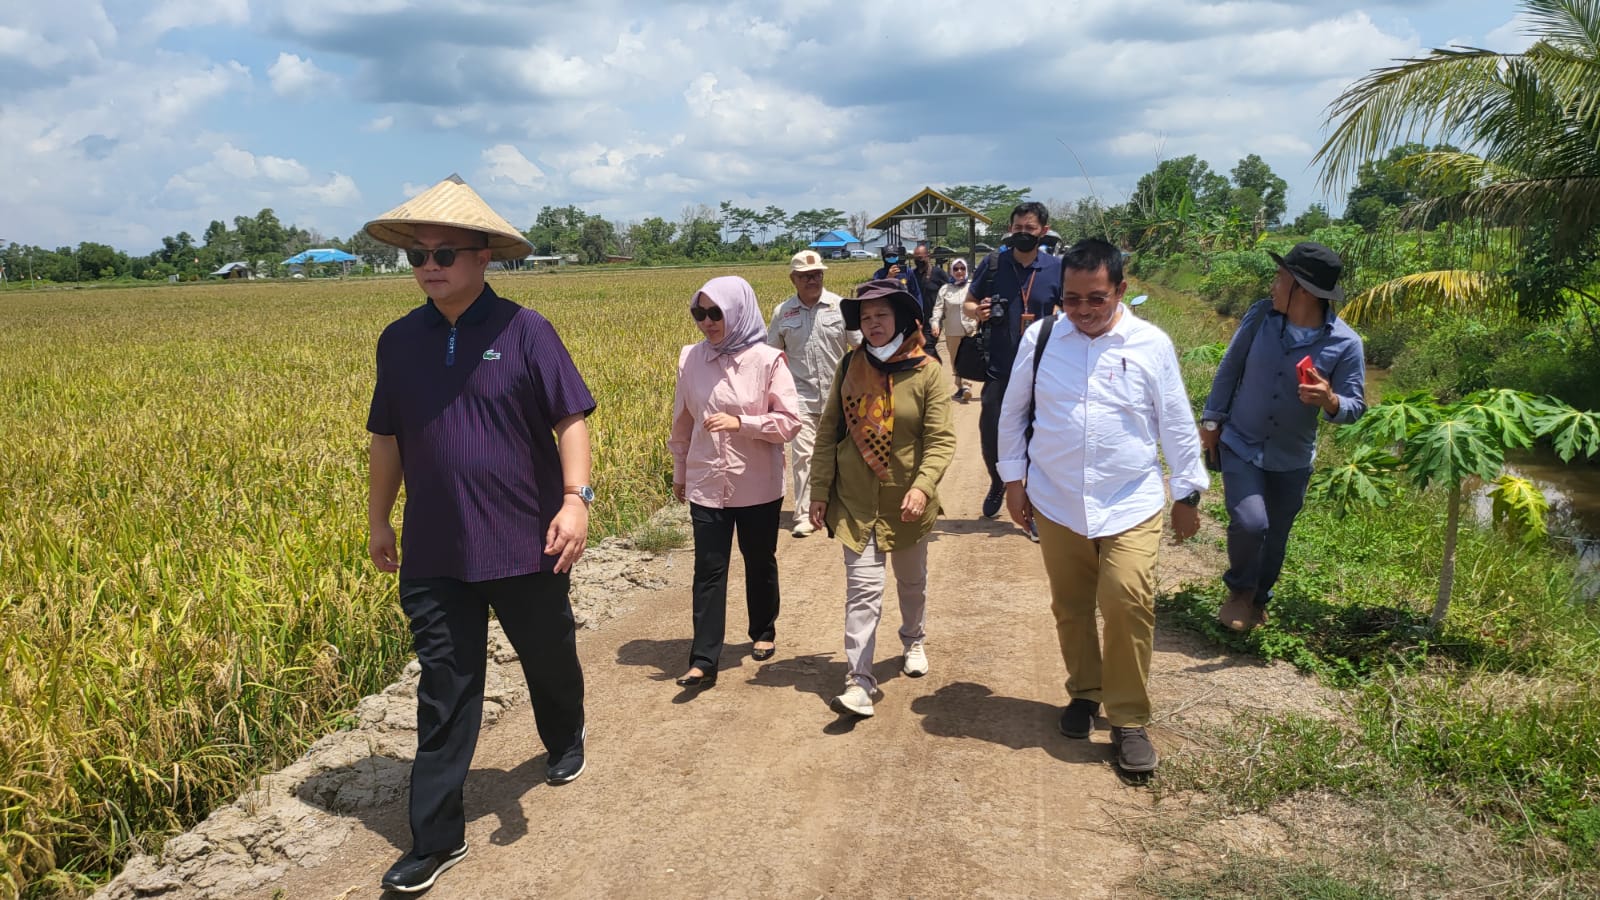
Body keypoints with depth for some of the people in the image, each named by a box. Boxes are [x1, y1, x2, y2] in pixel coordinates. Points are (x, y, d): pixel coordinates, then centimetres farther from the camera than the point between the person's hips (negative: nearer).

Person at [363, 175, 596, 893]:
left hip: (525, 542, -2)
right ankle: (437, 839, 14)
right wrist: (377, 520, 15)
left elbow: (570, 420, -9)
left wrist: (575, 498, -20)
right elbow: (387, 438, 13)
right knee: (444, 691, 5)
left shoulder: (524, 330, -8)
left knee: (549, 657, 19)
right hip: (435, 553, 2)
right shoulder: (399, 341, 4)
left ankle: (565, 741, 51)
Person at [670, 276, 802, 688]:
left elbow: (789, 422, -11)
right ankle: (703, 660, 4)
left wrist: (740, 423, -23)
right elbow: (682, 422, 9)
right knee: (708, 571, 0)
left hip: (758, 486, -1)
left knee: (759, 562, 17)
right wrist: (679, 472, 15)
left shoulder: (767, 360, -12)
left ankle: (763, 632, 38)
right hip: (707, 486, 2)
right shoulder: (690, 358, -2)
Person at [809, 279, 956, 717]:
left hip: (906, 502, 0)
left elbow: (941, 440, -14)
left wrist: (923, 487, -29)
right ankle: (859, 682, -4)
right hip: (856, 500, 0)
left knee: (912, 580, 21)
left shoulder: (926, 372, -10)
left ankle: (913, 641, 48)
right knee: (863, 589, -6)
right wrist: (819, 490, -1)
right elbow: (828, 433, 3)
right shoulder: (850, 367, -2)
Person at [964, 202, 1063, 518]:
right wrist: (977, 312, -16)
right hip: (998, 367, 1)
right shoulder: (993, 263, -1)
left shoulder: (1056, 268, -3)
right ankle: (998, 483, 36)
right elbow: (968, 304, 6)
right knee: (990, 432, 7)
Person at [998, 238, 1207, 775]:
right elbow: (1013, 411, 8)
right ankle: (1084, 692, 36)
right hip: (1056, 504, 2)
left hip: (1130, 505, -2)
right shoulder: (1040, 338, -2)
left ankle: (1129, 720, 5)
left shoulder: (1151, 345, -4)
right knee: (1070, 607, 13)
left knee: (1128, 604, -12)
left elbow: (1176, 424, 4)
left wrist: (1187, 493, 8)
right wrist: (1013, 479, 8)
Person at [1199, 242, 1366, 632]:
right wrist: (1212, 419, 3)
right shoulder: (1260, 315, -12)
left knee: (1275, 534, 14)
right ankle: (1239, 591, 13)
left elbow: (1356, 407, -11)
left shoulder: (1345, 344, -17)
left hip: (1293, 458, 1)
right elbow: (1229, 369, 1)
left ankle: (1258, 598, 41)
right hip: (1240, 444, 0)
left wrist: (1330, 401, -34)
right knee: (1249, 523, -17)